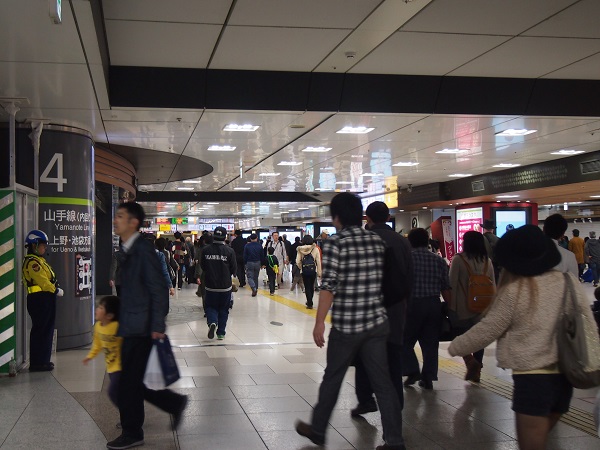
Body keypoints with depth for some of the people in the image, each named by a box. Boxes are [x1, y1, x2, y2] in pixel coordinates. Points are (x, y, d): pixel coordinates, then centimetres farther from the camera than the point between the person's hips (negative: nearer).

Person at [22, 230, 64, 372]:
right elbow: (43, 281, -20)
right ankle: (37, 363, 1)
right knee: (40, 331, -5)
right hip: (39, 300, -11)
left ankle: (43, 360, 23)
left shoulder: (39, 260, 19)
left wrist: (56, 290, 3)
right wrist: (57, 291, -10)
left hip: (46, 299, 11)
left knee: (47, 330, 14)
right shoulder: (32, 262, -15)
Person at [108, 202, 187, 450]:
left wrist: (157, 326, -19)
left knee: (129, 383, 0)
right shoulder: (126, 251, 13)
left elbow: (158, 290, -17)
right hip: (130, 327, 9)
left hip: (140, 329, -9)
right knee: (132, 382, 13)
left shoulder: (143, 249, -15)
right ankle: (175, 403, 26)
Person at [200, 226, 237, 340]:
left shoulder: (205, 250, -7)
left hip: (210, 285, 1)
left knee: (211, 306, 15)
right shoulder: (229, 251, -11)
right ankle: (221, 333, 16)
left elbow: (202, 266, 3)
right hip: (225, 286, -1)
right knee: (224, 309, 13)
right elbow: (234, 269, -4)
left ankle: (212, 322, -13)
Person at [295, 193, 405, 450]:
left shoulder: (336, 243, -10)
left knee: (332, 379, 12)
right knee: (382, 382, 7)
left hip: (346, 325, -4)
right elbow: (383, 279, 13)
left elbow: (329, 285, -16)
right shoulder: (377, 241, 6)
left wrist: (319, 322, -14)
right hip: (377, 323, 4)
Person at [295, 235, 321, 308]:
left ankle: (309, 303, 3)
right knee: (311, 286, 16)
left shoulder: (300, 250, -4)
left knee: (307, 287, 6)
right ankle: (309, 302, 28)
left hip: (304, 271, -1)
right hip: (313, 270, 1)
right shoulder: (315, 249, -4)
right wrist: (319, 272, 3)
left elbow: (298, 262, -6)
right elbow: (318, 261, -3)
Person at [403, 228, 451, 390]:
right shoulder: (439, 260, 6)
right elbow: (446, 289, 5)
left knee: (405, 340, 11)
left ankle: (412, 371, 0)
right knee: (430, 343, 10)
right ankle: (428, 378, 12)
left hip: (413, 304, -3)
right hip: (434, 305, 4)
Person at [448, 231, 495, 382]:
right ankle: (476, 372, 16)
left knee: (460, 335, 12)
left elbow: (452, 284, -10)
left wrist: (451, 304, -4)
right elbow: (493, 285, 9)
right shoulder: (487, 261, 4)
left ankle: (470, 360, -10)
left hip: (462, 308, -4)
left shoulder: (458, 259, -9)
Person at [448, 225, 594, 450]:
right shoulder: (571, 283, 2)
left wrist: (455, 347, 10)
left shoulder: (514, 291, -13)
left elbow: (487, 330, -5)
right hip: (566, 375, 6)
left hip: (532, 376, -6)